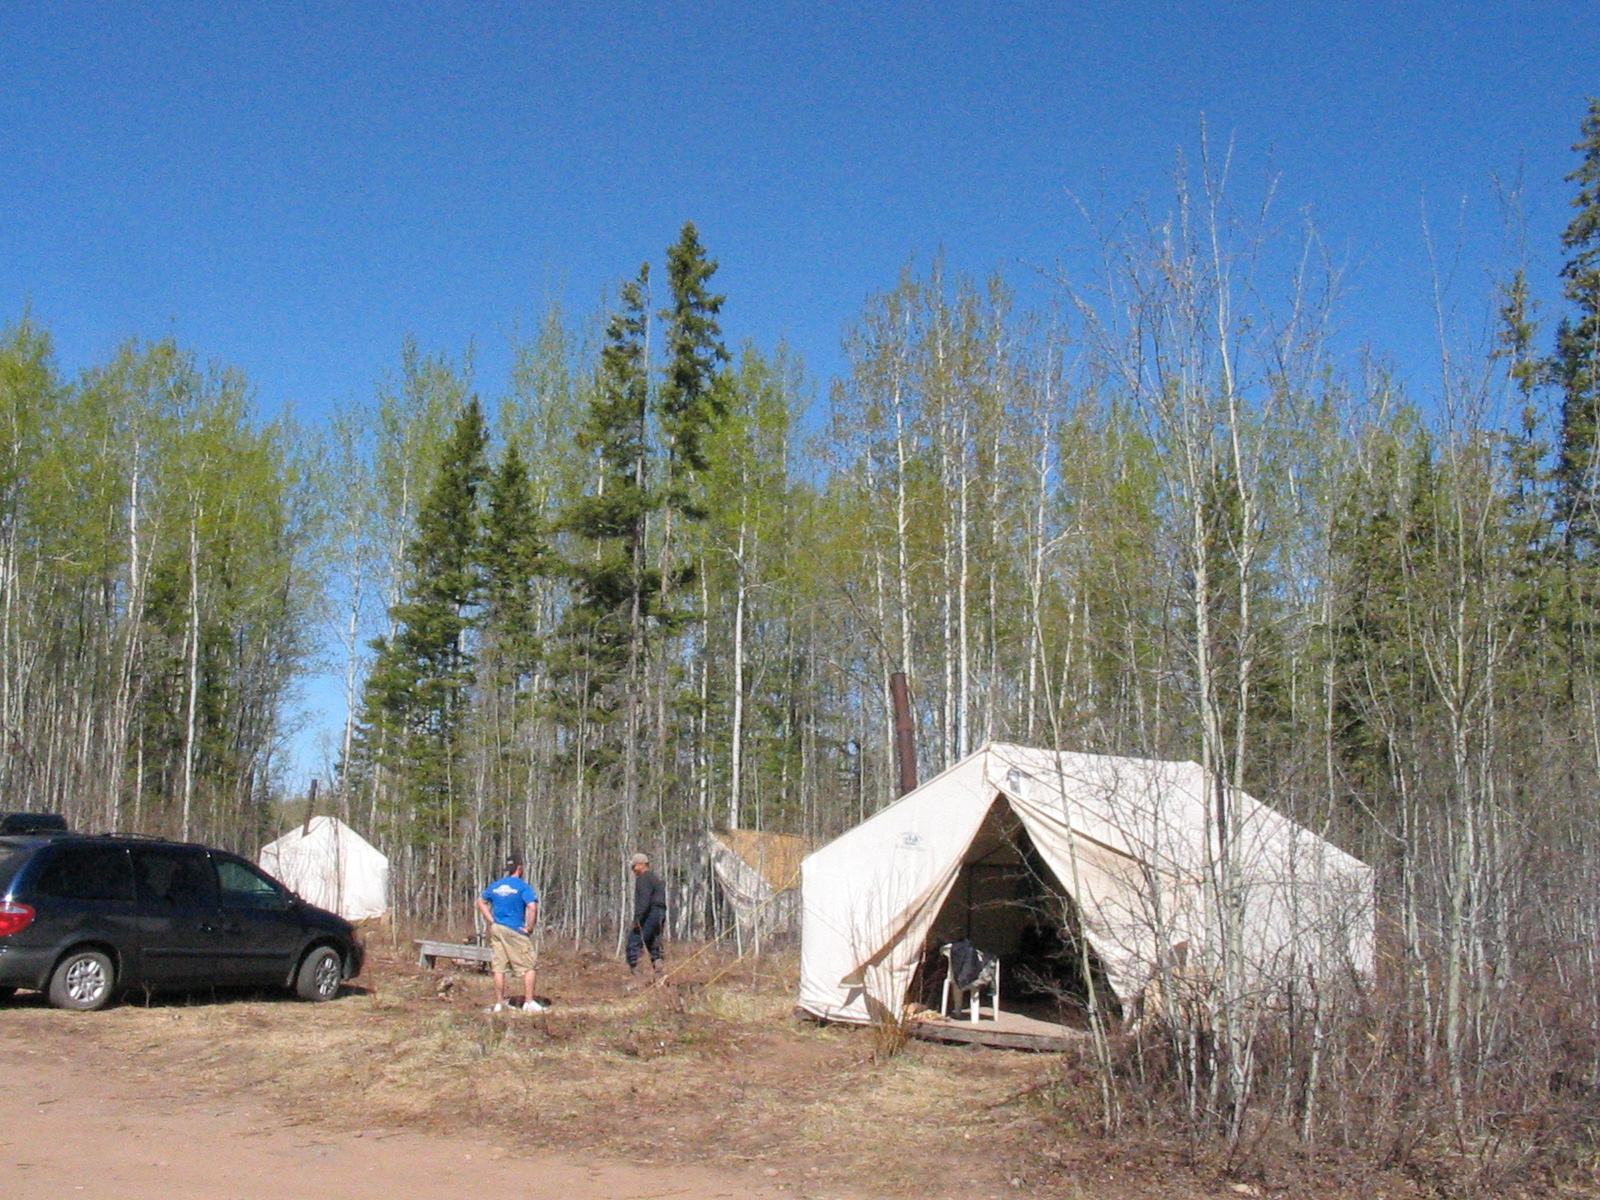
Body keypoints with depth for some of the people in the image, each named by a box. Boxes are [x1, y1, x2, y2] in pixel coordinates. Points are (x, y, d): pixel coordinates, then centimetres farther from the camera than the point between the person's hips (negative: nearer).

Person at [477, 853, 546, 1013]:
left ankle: (499, 1003, 13)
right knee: (529, 967, 1)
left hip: (497, 929, 6)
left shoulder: (495, 886, 11)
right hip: (515, 931, -6)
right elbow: (532, 907, -21)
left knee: (499, 968, 9)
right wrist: (530, 927, -10)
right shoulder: (523, 886, -8)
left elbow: (481, 902, 20)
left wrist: (491, 921, 15)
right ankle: (529, 1002, -2)